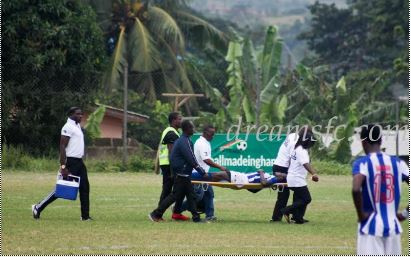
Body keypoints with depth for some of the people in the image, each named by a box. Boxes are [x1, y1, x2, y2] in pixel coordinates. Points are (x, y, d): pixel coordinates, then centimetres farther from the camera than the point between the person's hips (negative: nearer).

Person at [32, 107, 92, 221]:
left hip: (79, 162, 9)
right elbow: (62, 147, -19)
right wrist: (63, 166, -24)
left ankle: (85, 215, 7)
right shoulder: (68, 127, -14)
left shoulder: (77, 126, 15)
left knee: (84, 188, 4)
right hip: (71, 162, -9)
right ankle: (38, 208, 4)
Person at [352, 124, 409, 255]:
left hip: (371, 226, -4)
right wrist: (405, 213, 7)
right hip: (393, 226, 4)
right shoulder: (397, 163, 5)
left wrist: (361, 215, -13)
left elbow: (356, 189, -26)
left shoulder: (362, 163, -8)